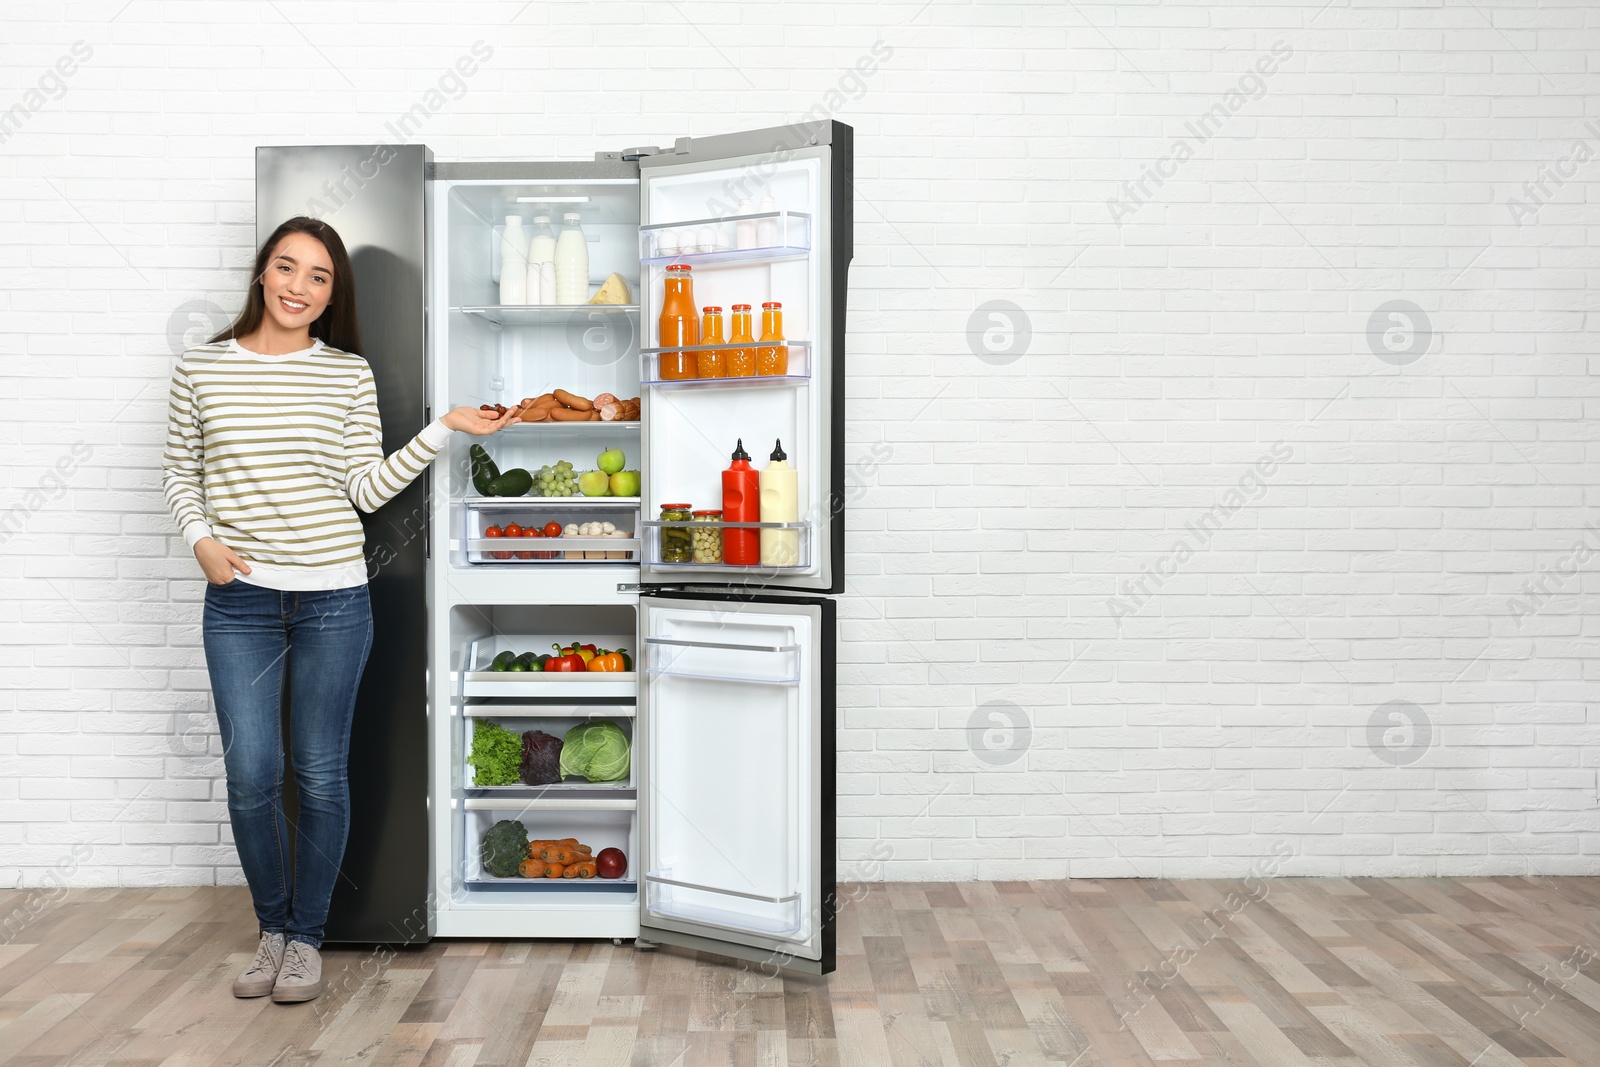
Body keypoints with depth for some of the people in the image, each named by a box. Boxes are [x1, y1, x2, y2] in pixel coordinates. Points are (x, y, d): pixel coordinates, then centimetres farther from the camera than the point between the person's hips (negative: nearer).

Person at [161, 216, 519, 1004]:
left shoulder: (349, 374, 2)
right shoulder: (202, 369, 4)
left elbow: (368, 489, 0)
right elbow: (179, 471, 12)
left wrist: (443, 430, -7)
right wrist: (202, 539, -5)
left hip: (333, 598, 0)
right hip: (239, 599, 1)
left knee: (320, 777, 7)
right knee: (250, 775, 1)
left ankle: (306, 937, 23)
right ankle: (272, 927, 24)